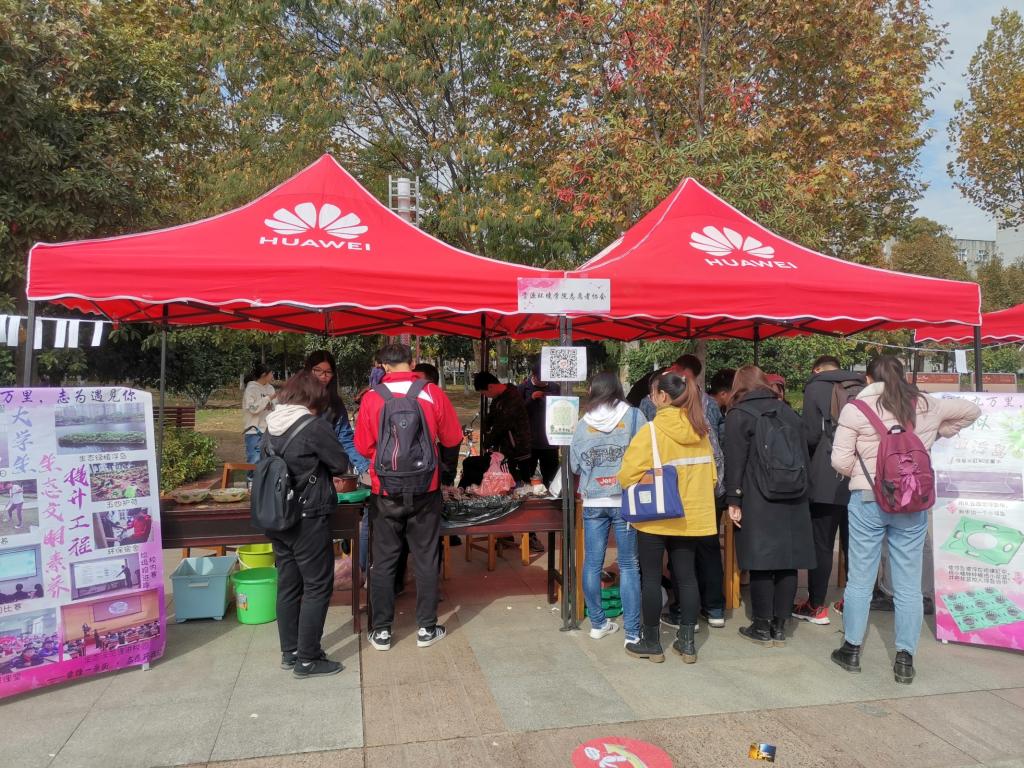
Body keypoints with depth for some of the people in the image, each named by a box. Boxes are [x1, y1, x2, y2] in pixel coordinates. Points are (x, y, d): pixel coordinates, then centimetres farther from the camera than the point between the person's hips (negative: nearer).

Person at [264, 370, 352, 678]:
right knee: (317, 587, 4)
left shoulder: (272, 425, 4)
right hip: (308, 518, -7)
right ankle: (307, 659, 9)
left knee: (288, 585, 16)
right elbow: (341, 464, -8)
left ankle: (290, 652, 27)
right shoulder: (315, 426, -16)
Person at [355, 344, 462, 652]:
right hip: (425, 491, 1)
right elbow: (452, 440, 0)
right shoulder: (433, 393, -8)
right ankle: (426, 628, 20)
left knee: (383, 561, 11)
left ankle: (381, 630, 20)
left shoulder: (372, 398, -9)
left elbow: (362, 446, -2)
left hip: (385, 492, 0)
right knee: (425, 559, 12)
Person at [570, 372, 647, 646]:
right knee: (628, 566, 6)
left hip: (593, 502, 2)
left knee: (592, 564, 13)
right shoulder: (633, 416, -3)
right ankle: (632, 632, 8)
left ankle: (597, 623, 23)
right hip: (626, 500, -2)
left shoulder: (583, 423, 3)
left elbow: (574, 465, 11)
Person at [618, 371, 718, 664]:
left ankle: (651, 642, 18)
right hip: (690, 516, 5)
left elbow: (627, 474, -18)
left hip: (654, 517, -5)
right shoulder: (701, 431, 2)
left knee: (651, 578, 7)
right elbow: (711, 475, 6)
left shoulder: (652, 431, -16)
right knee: (686, 576, 13)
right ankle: (687, 642, 20)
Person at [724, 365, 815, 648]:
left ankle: (762, 627, 7)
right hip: (793, 500, 5)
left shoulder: (738, 415, -2)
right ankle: (779, 625, 14)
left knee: (760, 563, 1)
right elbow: (804, 456, 17)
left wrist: (733, 500, -6)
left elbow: (735, 462, -8)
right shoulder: (788, 412, 14)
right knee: (787, 562, 8)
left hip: (758, 501, -5)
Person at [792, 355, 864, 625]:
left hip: (827, 480, -5)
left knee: (821, 544, 2)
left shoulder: (816, 387, -3)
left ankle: (816, 607, 8)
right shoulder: (862, 389, 11)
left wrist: (807, 458, 10)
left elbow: (810, 435, -10)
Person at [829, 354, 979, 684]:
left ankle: (852, 650, 20)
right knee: (909, 586, 10)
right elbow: (971, 410, 24)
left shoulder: (856, 408, -6)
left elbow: (840, 460, -8)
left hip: (868, 500, -2)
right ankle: (905, 659, 16)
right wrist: (937, 434, 24)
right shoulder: (927, 406, 6)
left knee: (860, 580, 9)